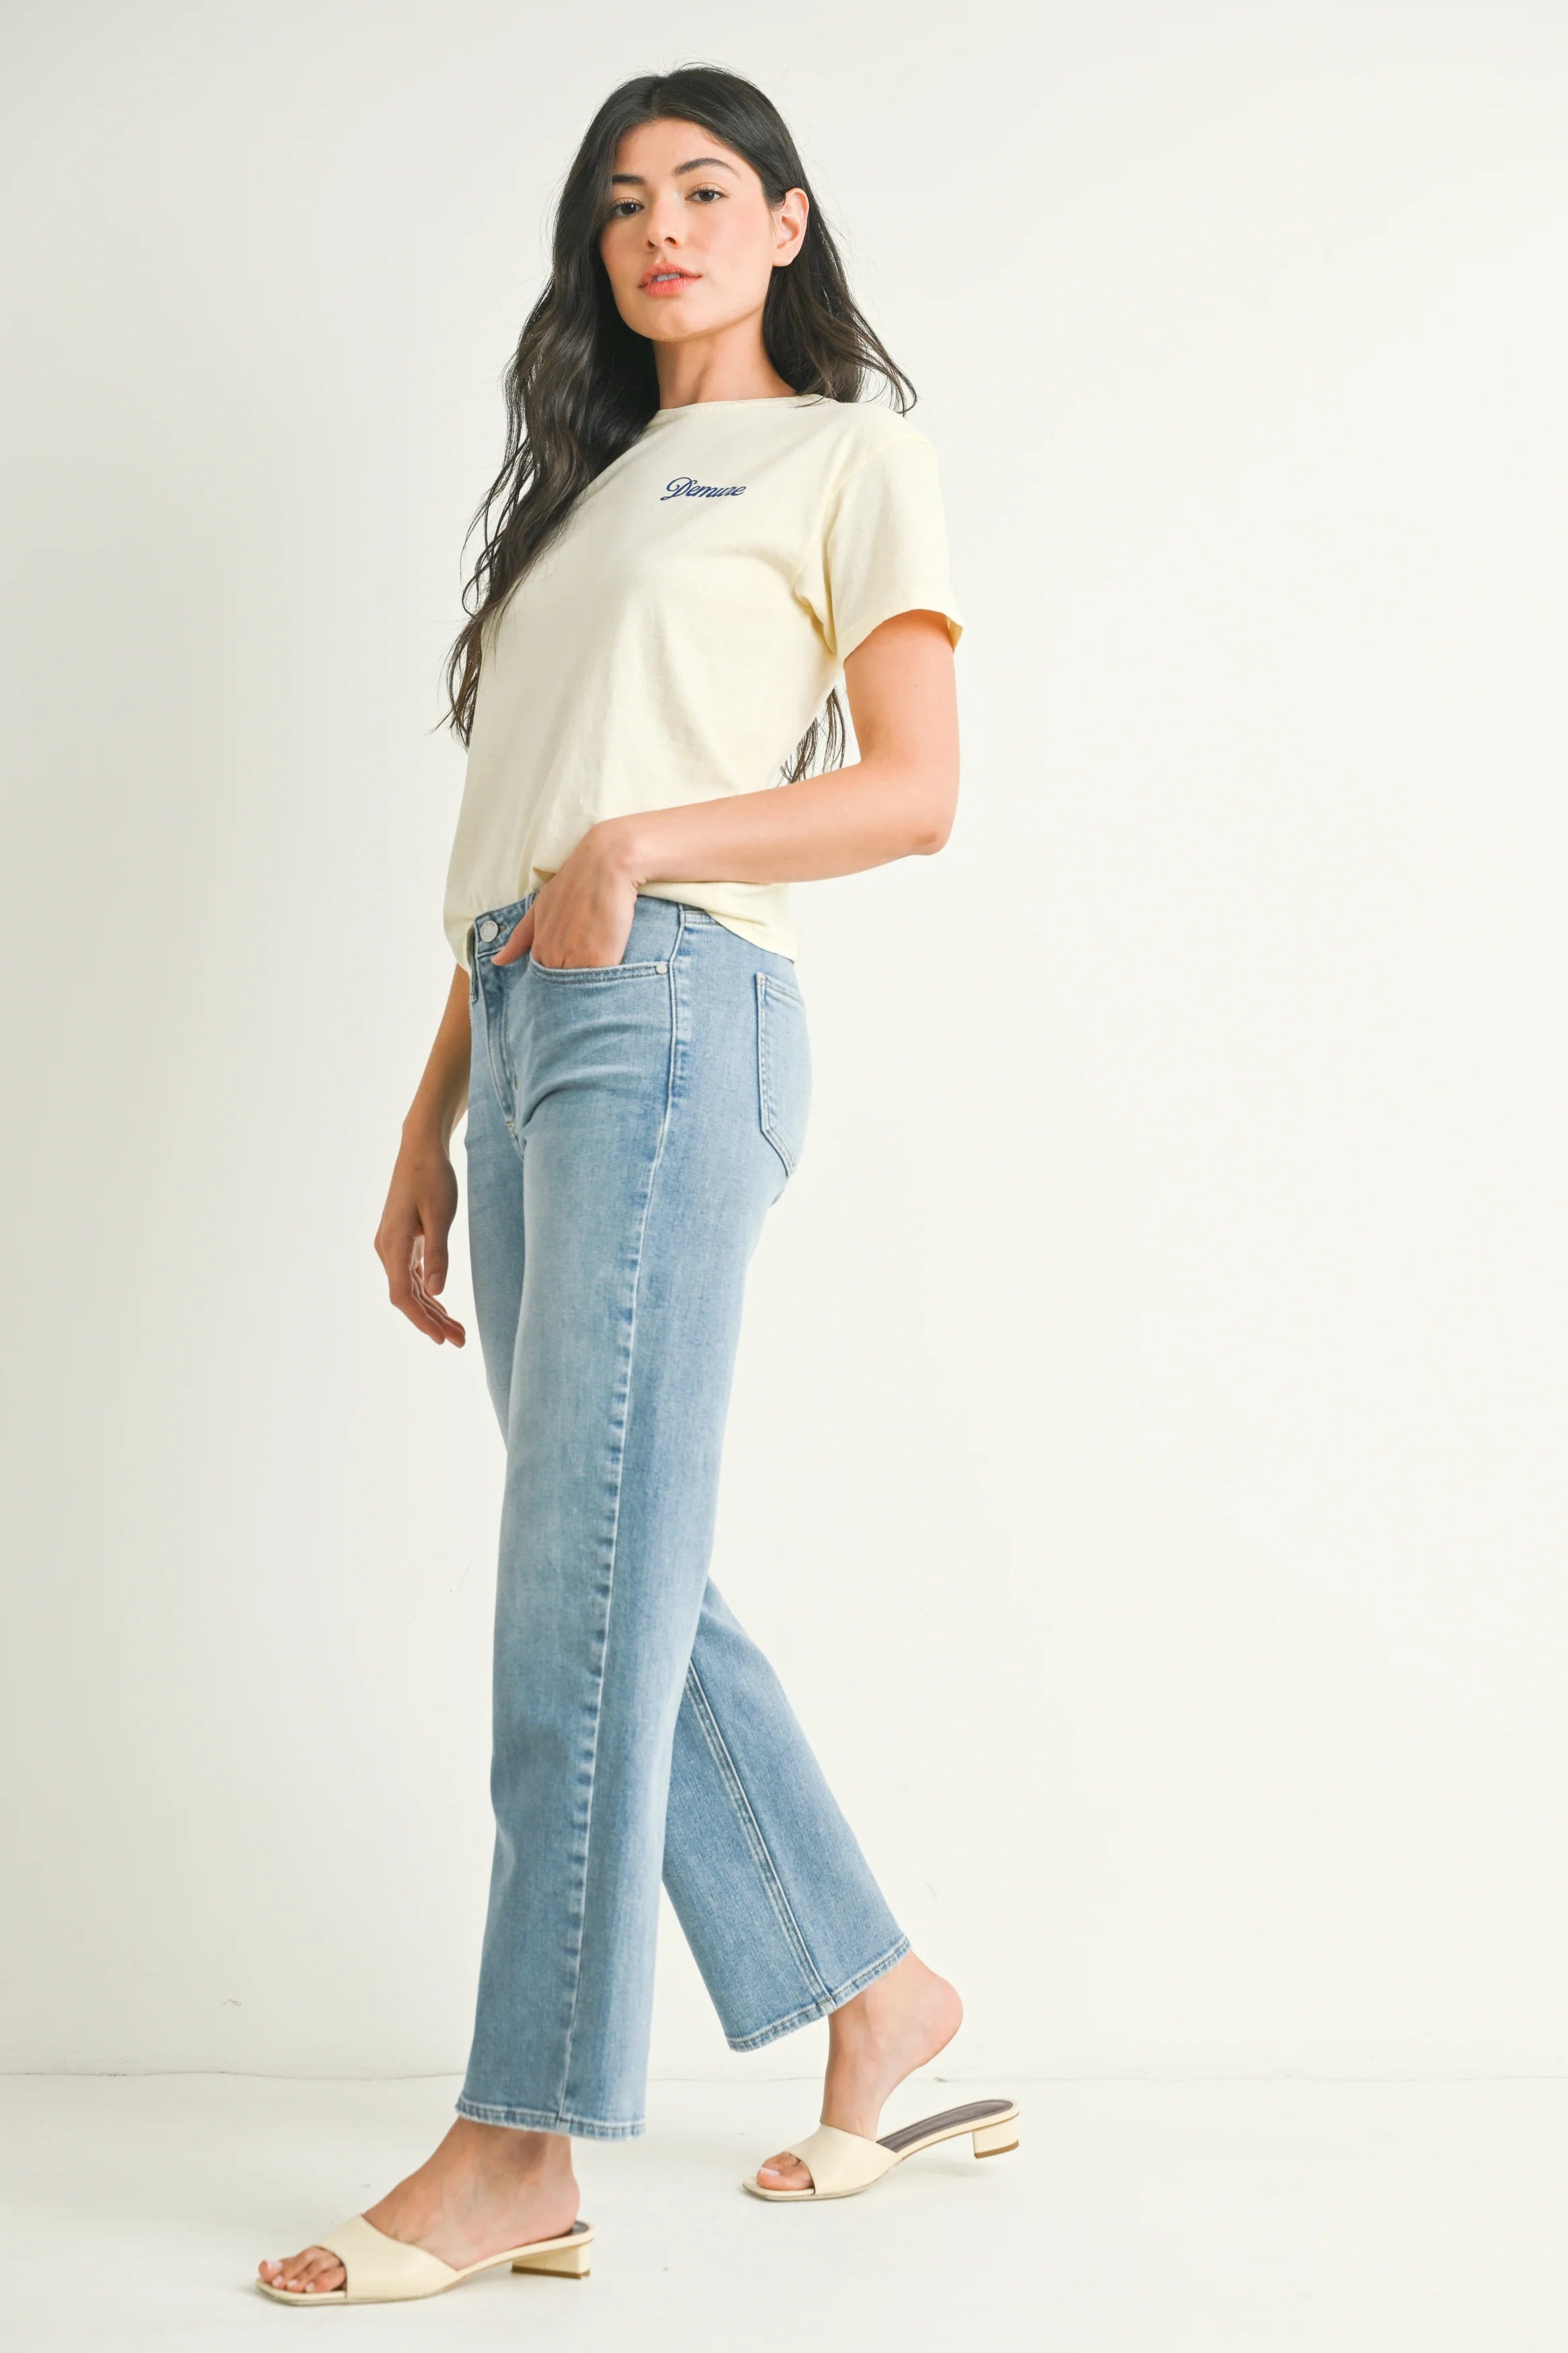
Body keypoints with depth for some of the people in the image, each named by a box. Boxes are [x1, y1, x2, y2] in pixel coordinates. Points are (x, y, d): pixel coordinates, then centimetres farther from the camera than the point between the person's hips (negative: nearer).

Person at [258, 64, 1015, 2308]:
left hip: (670, 1014, -7)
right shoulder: (586, 488, 28)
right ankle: (874, 1988, 20)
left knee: (590, 1576, -11)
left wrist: (641, 847, -18)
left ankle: (521, 2151, -9)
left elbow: (917, 789, -4)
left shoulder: (850, 455, 9)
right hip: (523, 1034, 7)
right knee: (629, 1584, 6)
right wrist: (428, 1136, 16)